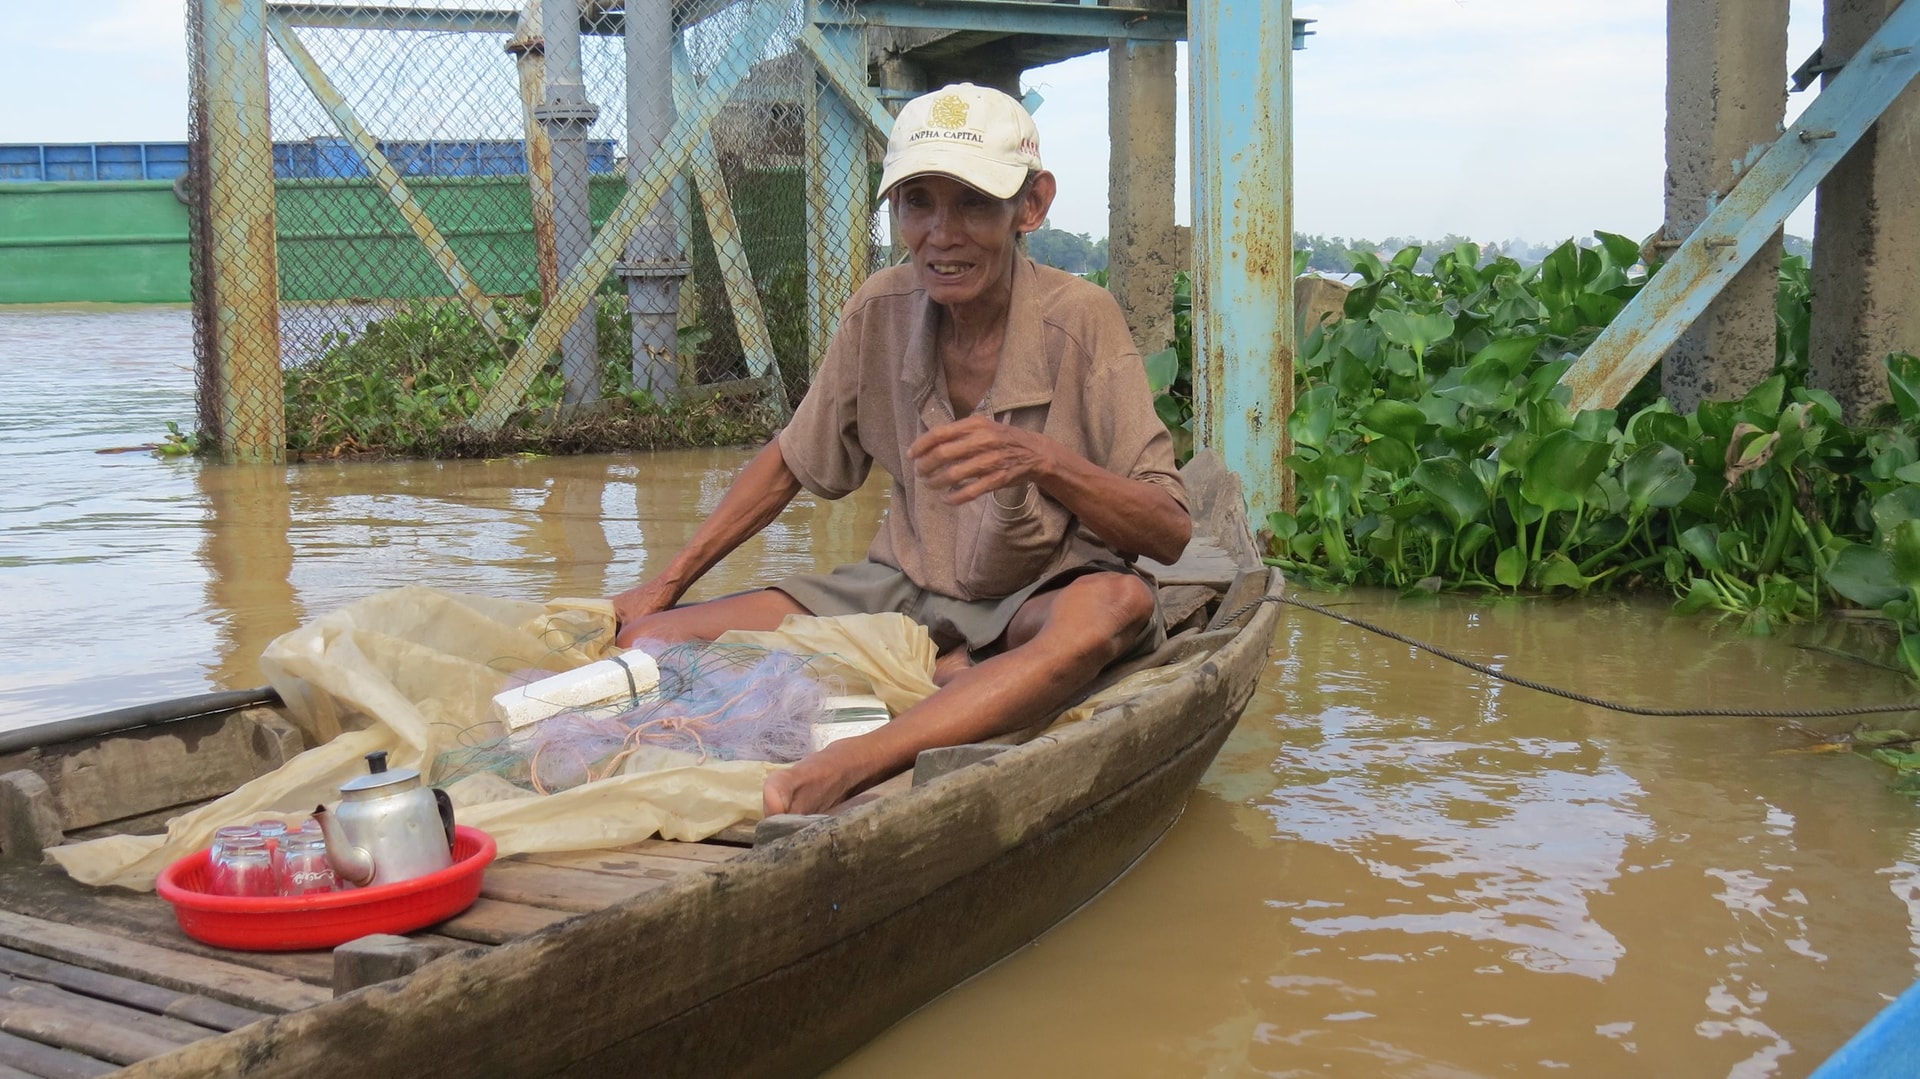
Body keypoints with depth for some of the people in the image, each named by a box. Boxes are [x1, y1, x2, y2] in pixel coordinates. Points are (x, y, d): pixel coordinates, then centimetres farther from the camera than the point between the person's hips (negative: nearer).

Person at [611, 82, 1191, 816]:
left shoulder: (1079, 319, -15)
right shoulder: (880, 310, -5)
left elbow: (1171, 534, -18)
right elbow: (791, 462, 11)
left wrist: (1041, 460, -34)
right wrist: (665, 585, 7)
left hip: (1037, 602, -3)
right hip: (905, 590, 4)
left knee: (1116, 602, -42)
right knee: (651, 641, -10)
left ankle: (843, 770, -50)